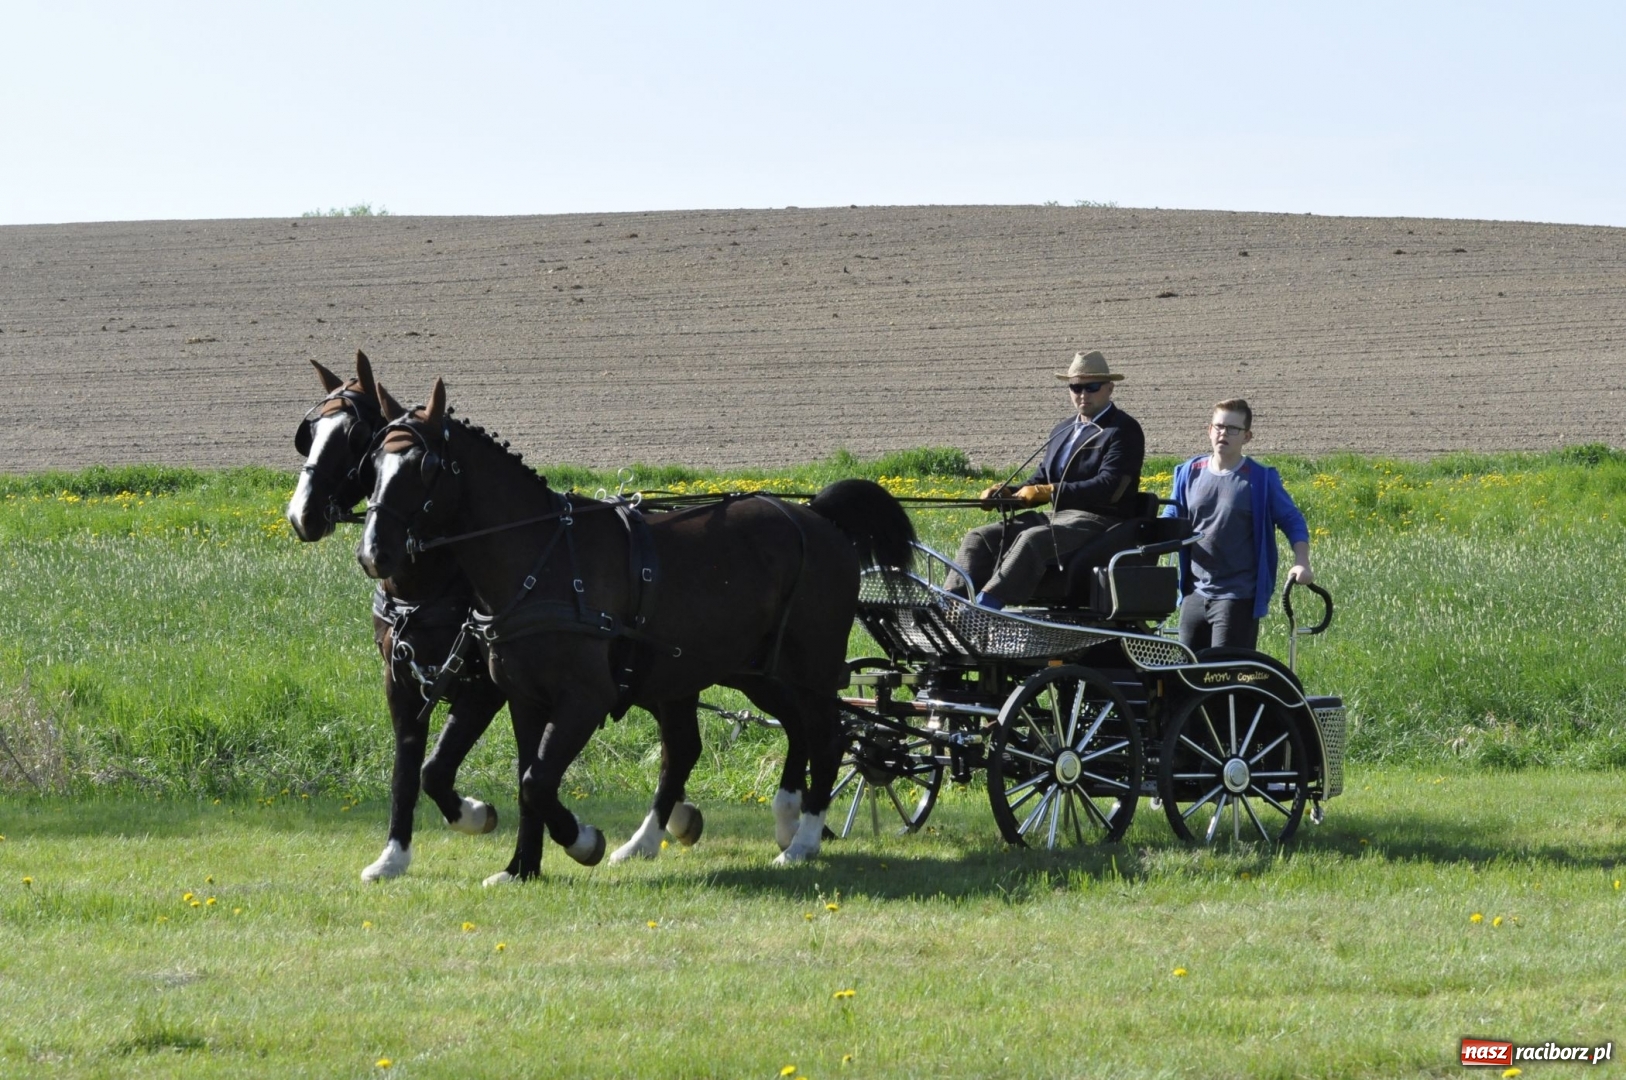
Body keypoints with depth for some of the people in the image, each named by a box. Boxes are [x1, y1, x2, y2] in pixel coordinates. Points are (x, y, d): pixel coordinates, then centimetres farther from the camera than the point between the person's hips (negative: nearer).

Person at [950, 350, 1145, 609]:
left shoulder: (1124, 431, -3)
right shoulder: (1062, 431, 23)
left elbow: (1108, 487, -16)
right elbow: (1041, 481, 22)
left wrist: (1049, 492, -20)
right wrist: (1008, 493, 0)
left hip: (1097, 520, -9)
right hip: (1057, 517, 9)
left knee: (1032, 539, -36)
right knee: (980, 538, -5)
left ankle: (987, 603, -45)